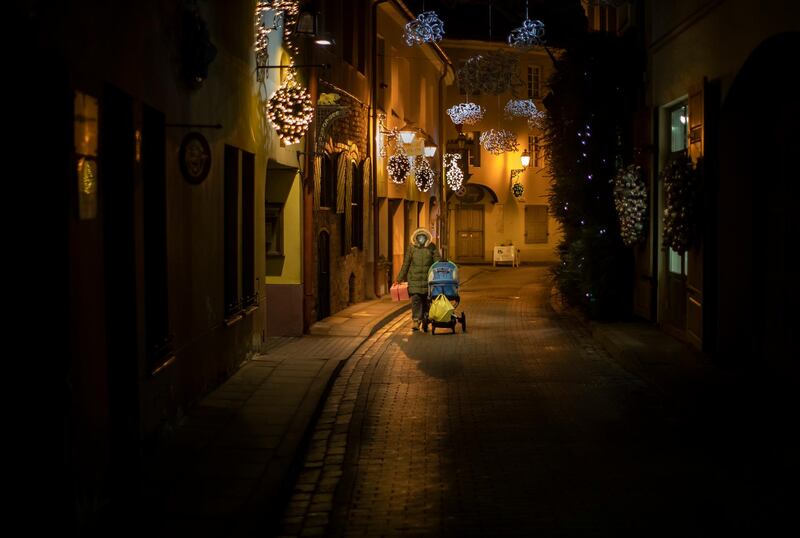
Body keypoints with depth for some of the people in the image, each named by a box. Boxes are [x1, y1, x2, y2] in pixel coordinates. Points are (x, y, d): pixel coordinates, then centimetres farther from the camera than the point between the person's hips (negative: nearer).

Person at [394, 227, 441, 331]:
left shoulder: (432, 247, 1)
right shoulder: (411, 247, 3)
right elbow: (406, 264, 9)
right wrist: (399, 279, 8)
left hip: (428, 279, 0)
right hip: (414, 279, 0)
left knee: (426, 301, 5)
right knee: (415, 299, -10)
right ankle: (415, 320, -13)